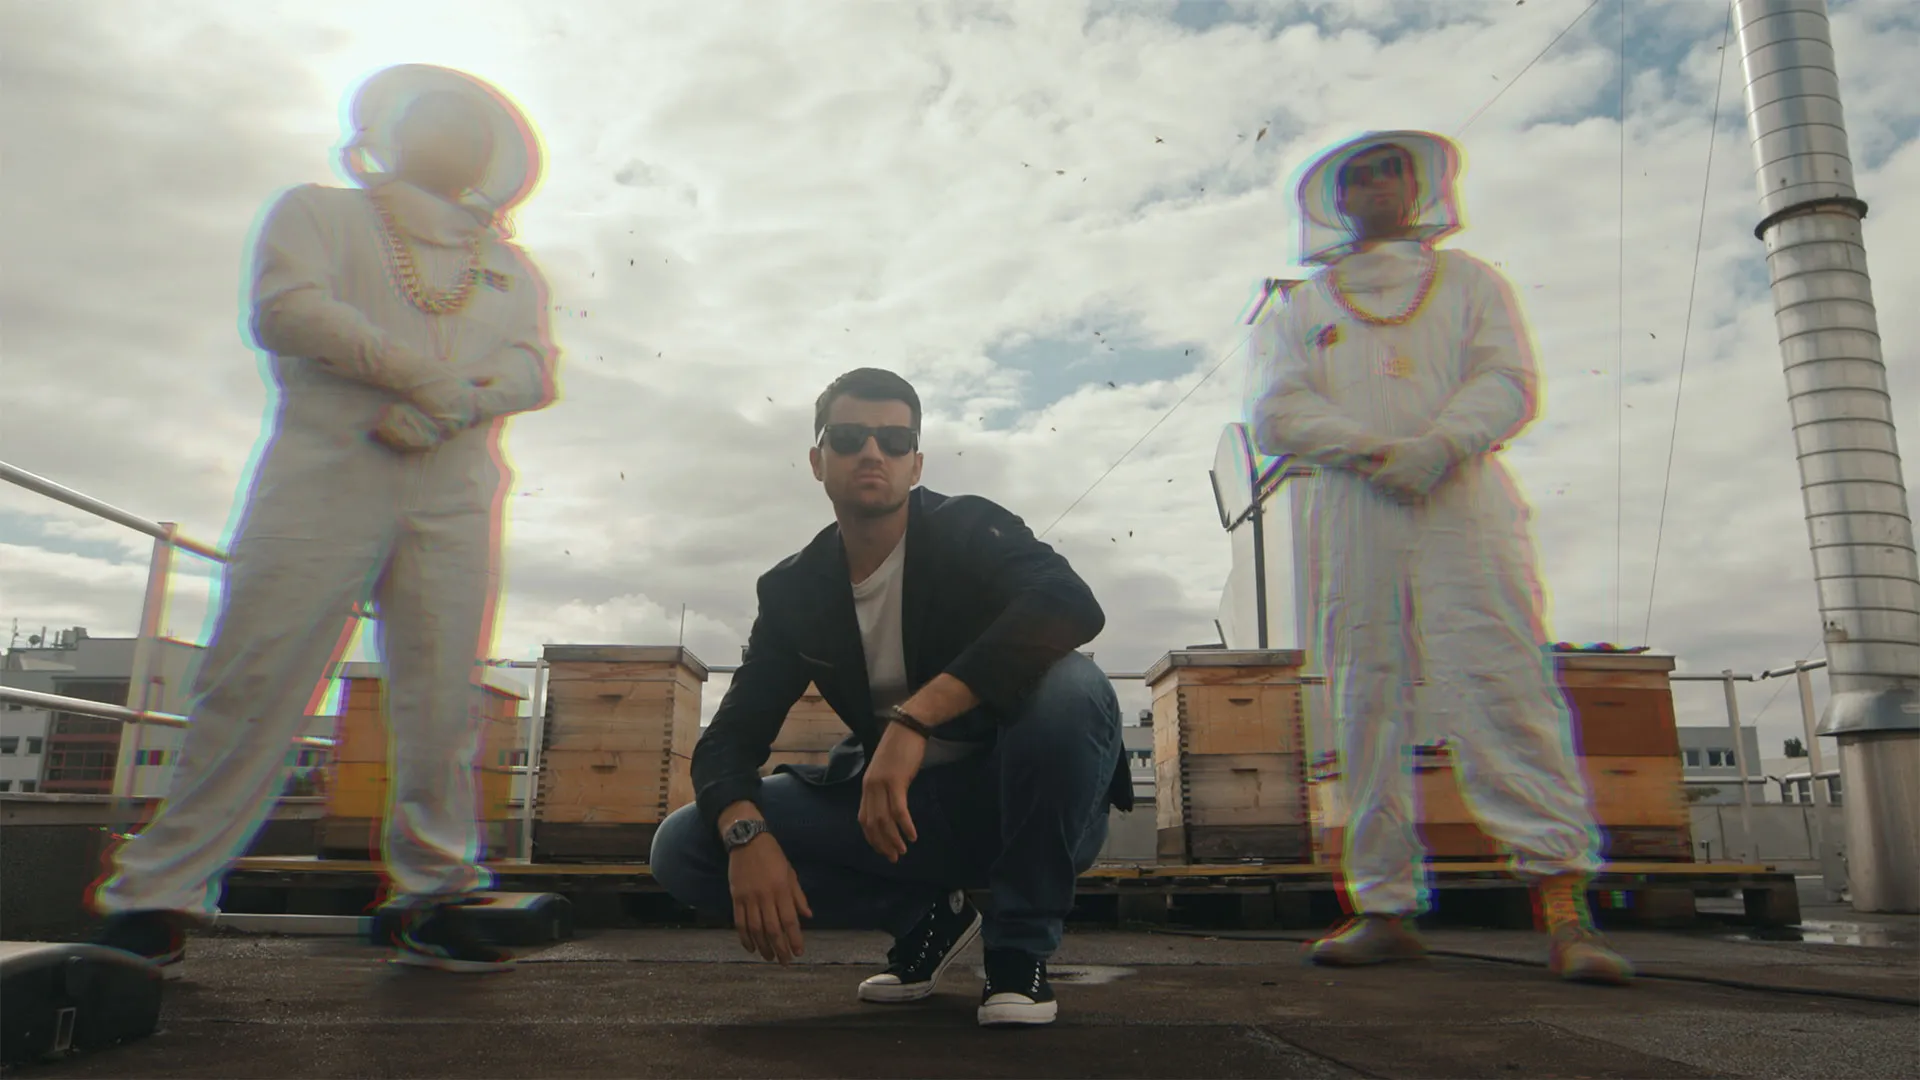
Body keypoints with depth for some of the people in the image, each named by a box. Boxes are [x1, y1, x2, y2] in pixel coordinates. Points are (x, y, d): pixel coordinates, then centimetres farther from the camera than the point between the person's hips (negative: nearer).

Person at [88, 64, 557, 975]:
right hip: (326, 476, -2)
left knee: (444, 700, -3)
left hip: (454, 494, 2)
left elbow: (536, 369, 8)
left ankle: (432, 901, 4)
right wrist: (425, 373, -11)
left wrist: (451, 405, -12)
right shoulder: (318, 212, 18)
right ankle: (159, 893, 0)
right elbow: (285, 310, -1)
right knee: (254, 681, -7)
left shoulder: (509, 265, 25)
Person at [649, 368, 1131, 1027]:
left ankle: (1021, 948, -13)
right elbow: (727, 741, -3)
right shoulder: (793, 593, 1)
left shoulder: (968, 530, -11)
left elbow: (1072, 606, -32)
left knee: (1070, 687, -35)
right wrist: (746, 834, -27)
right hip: (900, 809, 4)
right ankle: (926, 915, 6)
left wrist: (915, 716, -41)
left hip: (1019, 804, -3)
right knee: (683, 848, -11)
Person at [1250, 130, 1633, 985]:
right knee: (1368, 704, -3)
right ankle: (1387, 909, 1)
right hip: (1354, 514, 2)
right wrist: (1371, 447, -11)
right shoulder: (1305, 308, 22)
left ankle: (1564, 907, -15)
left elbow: (1510, 382, 5)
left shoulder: (1469, 280, 21)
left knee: (1502, 687, -15)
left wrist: (1437, 445, -15)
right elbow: (1276, 416, 7)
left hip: (1462, 499, -1)